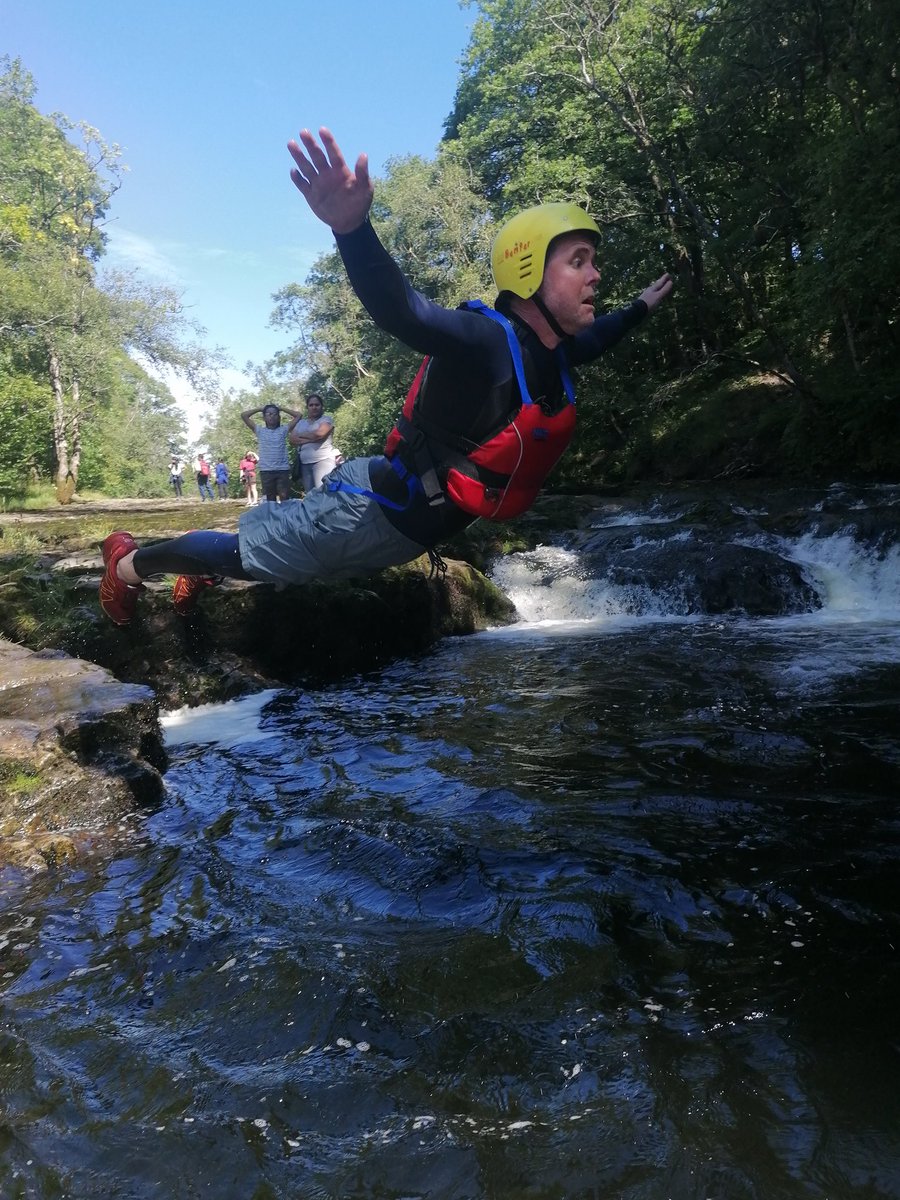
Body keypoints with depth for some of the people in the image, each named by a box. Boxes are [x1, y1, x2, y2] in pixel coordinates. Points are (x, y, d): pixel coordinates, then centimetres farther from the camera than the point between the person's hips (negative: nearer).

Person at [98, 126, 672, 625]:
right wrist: (351, 227, -60)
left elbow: (587, 340, 25)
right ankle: (131, 563, 33)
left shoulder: (552, 352, 1)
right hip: (372, 508, -8)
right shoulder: (485, 341, -28)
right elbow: (398, 307, -44)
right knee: (246, 553, 10)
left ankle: (201, 572, 51)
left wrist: (640, 309, 31)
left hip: (409, 532, 8)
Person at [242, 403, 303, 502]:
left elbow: (298, 415, 7)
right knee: (270, 499, 4)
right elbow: (244, 416, 8)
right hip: (266, 470, 1)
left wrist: (281, 408, 13)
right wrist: (260, 409, 14)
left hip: (283, 469, -1)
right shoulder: (260, 431, 10)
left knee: (284, 497, -3)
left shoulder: (283, 430, 8)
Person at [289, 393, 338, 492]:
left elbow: (319, 433, -12)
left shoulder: (327, 419, 6)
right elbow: (291, 439, 6)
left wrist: (301, 435, 4)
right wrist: (310, 439, -7)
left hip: (323, 461, -5)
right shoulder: (301, 423, 20)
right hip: (304, 463, 5)